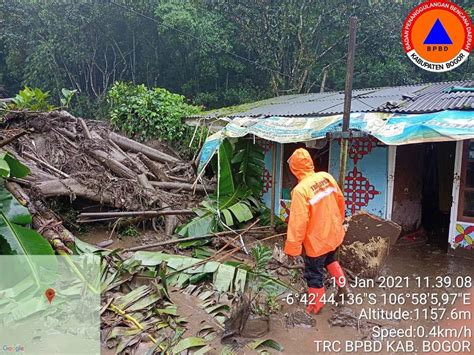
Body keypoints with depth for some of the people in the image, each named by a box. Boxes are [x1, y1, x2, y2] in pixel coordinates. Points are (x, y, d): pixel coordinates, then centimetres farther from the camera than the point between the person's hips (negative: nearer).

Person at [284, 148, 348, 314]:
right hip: (334, 233, 6)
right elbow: (340, 201, 5)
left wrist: (292, 247, -15)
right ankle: (343, 287, 37)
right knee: (330, 259, 33)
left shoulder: (300, 190, -28)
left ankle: (315, 306, 30)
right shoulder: (327, 177, -8)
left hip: (316, 240, -6)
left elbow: (298, 222, -25)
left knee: (314, 274, 14)